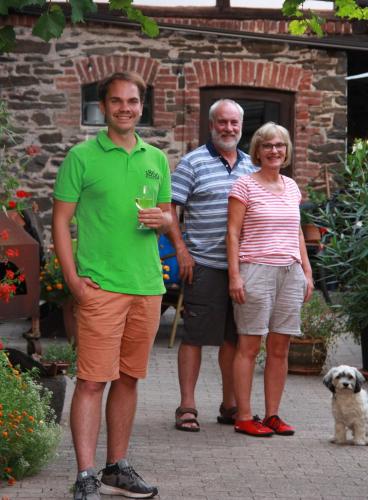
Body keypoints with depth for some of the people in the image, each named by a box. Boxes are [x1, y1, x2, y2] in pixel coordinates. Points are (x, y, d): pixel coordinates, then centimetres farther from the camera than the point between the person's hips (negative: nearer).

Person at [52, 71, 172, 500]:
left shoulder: (156, 159, 13)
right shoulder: (82, 157, -2)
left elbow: (168, 214, 21)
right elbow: (61, 220, -3)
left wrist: (161, 219, -4)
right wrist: (73, 281, -11)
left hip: (148, 286, 5)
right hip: (101, 287, -5)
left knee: (128, 379, 11)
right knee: (92, 381, -8)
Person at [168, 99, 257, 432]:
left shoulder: (251, 166, 14)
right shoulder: (193, 163, -2)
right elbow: (169, 207, -5)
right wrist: (181, 249, -12)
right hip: (204, 265, -5)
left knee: (234, 338, 10)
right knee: (195, 336, -2)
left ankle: (230, 405, 19)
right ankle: (187, 407, 3)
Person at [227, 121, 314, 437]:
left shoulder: (292, 187, 16)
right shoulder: (245, 186, -1)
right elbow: (233, 233, -4)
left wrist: (307, 272, 16)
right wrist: (234, 274, -11)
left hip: (290, 272, 5)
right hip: (256, 270, -5)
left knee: (280, 348, 5)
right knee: (249, 346, -3)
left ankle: (272, 415, 13)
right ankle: (244, 417, 1)